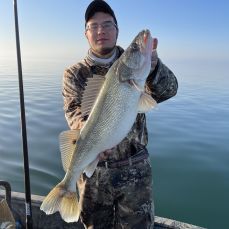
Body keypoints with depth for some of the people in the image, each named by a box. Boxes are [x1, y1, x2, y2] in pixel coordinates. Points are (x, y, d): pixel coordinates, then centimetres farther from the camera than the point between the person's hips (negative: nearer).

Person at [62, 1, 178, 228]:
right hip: (94, 170, 0)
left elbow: (167, 90, -17)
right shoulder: (74, 73, -1)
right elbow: (74, 111, -15)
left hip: (136, 169, 0)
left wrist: (153, 67, -39)